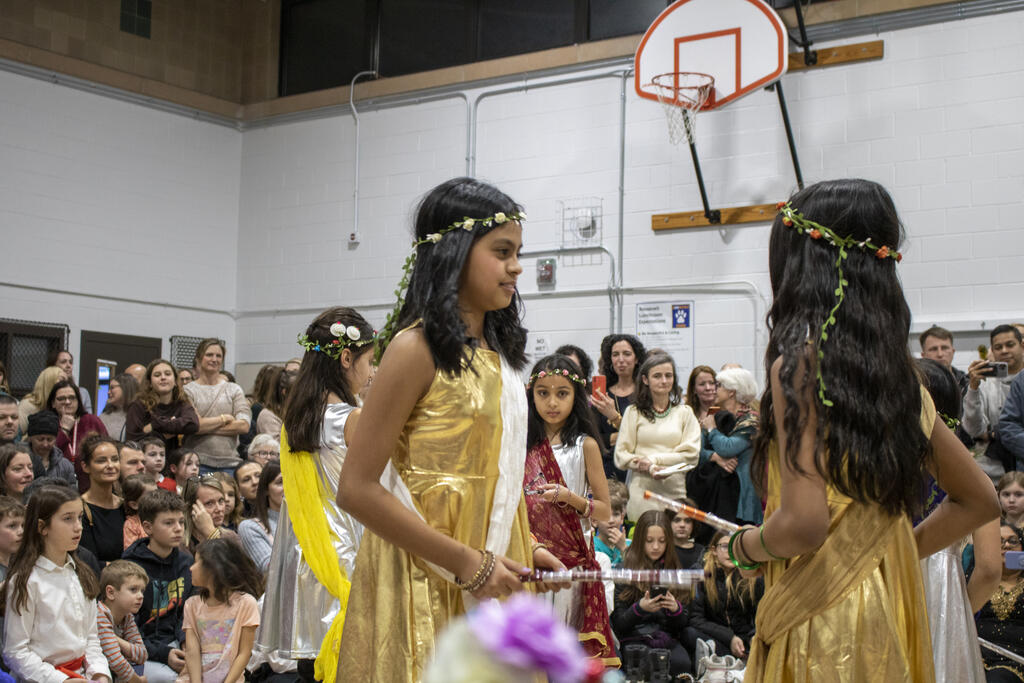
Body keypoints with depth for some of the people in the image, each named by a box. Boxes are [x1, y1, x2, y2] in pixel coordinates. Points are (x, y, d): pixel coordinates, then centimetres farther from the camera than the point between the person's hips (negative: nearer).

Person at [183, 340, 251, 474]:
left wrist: (206, 426, -5)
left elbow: (244, 426, 0)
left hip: (230, 462, 2)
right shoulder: (188, 391, 6)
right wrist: (224, 418, -2)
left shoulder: (234, 390, 13)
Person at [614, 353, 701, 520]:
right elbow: (621, 456, 2)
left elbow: (692, 455, 2)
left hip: (675, 492, 1)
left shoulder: (684, 412, 12)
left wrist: (654, 459, -5)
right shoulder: (634, 412, 8)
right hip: (642, 492, -1)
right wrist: (650, 468, -13)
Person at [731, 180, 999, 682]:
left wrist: (743, 546, -4)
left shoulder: (799, 364, -15)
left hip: (823, 626, -7)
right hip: (891, 613, 7)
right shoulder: (900, 374, 7)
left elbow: (804, 523, -23)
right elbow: (978, 499, 16)